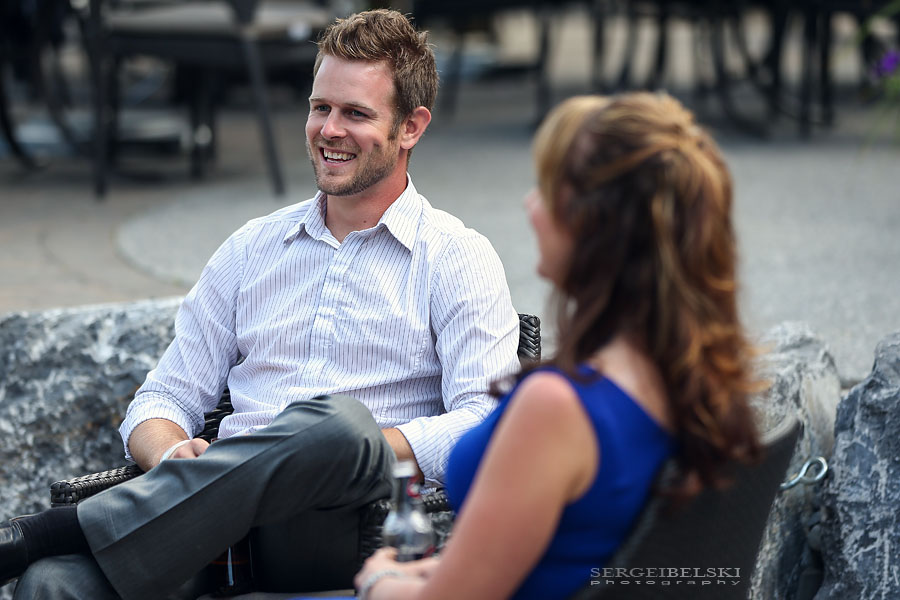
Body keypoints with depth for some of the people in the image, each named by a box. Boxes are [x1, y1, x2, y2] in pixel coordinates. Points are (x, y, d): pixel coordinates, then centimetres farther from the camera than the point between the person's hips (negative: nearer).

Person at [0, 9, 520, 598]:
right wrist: (172, 455, -5)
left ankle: (53, 530, -36)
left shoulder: (458, 258, 10)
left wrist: (350, 450, -18)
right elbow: (164, 399, 20)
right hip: (226, 517, 2)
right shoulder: (252, 249, 23)